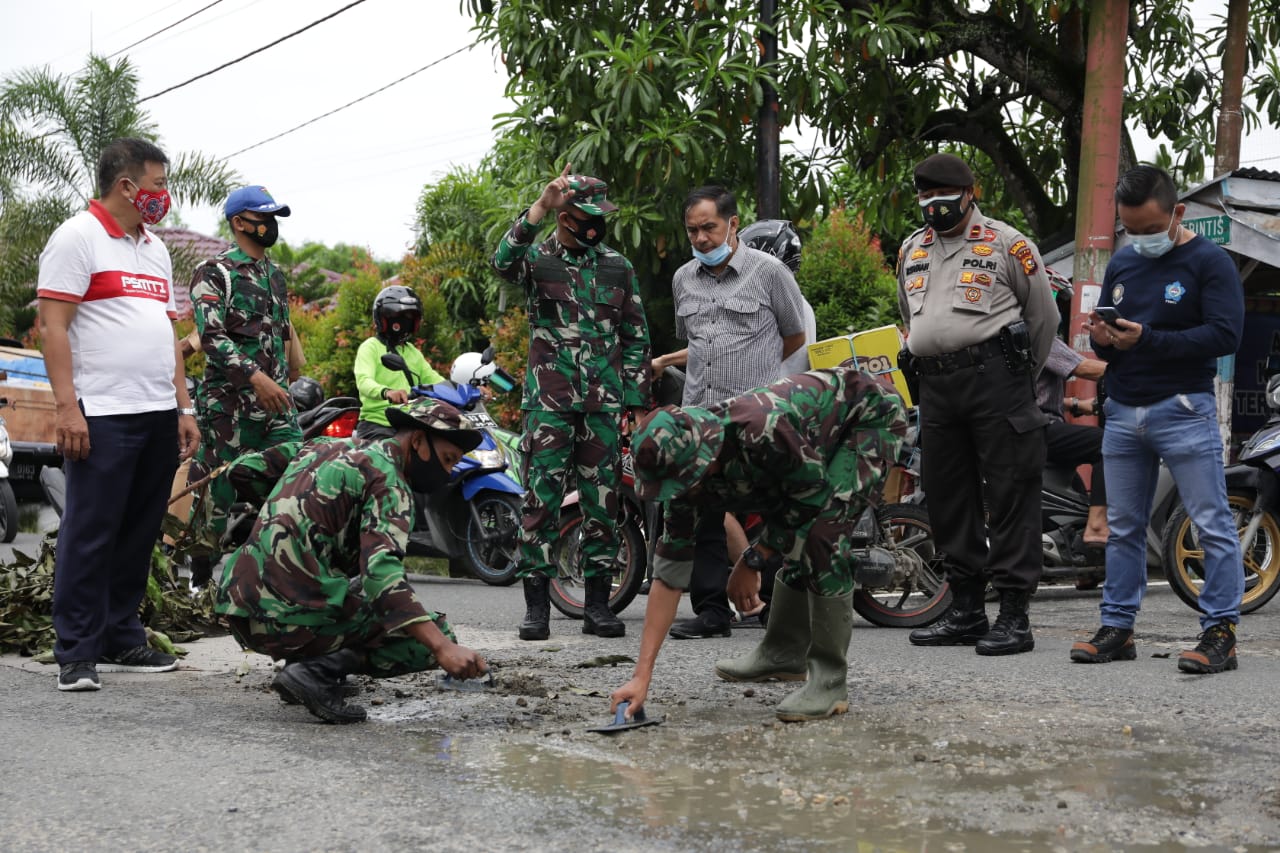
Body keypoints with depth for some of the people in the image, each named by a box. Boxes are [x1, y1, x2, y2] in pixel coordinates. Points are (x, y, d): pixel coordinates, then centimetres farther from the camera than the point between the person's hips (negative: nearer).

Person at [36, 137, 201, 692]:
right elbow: (53, 325, -10)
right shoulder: (78, 237, -3)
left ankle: (122, 640, 18)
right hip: (102, 414, -7)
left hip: (159, 416, 8)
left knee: (138, 535, 10)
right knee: (90, 534, -6)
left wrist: (183, 407, 17)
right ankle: (76, 653, -1)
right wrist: (66, 406, -18)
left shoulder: (155, 249, 21)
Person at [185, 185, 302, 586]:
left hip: (274, 400, 7)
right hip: (228, 402, -6)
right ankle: (200, 577, 11)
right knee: (220, 491, -2)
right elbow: (211, 336, -16)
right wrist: (256, 378, -25)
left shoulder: (275, 274, 18)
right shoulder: (214, 272, -5)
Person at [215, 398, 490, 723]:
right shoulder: (388, 479, -7)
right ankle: (319, 671, -14)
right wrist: (443, 647, -32)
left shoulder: (325, 446, 17)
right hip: (296, 617, -8)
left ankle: (300, 661, 13)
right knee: (433, 636, -2)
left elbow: (242, 471, 20)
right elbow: (381, 571, -23)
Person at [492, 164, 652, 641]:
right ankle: (537, 606, 2)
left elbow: (637, 338, 13)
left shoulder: (618, 268, 12)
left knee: (602, 505, 5)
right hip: (548, 403, -3)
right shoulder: (537, 258, 4)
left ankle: (598, 605, 12)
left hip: (605, 405, 3)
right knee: (541, 502, -4)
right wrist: (539, 208, -31)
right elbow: (503, 261, -22)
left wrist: (634, 402, 6)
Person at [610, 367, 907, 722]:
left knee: (822, 535, -21)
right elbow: (670, 572, -11)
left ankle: (830, 679, -14)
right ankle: (783, 653, 29)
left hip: (873, 413, -7)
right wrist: (642, 676, -13)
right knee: (794, 538, 8)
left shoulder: (760, 432, -40)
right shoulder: (687, 469, -15)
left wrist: (752, 562, -14)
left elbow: (812, 494, -21)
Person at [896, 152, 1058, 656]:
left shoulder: (1005, 244, 2)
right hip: (936, 387, 6)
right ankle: (966, 611, 17)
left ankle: (1014, 615, -5)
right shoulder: (911, 251, 20)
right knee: (948, 500, 8)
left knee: (1009, 497, -7)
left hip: (995, 375, -6)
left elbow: (1044, 315, 7)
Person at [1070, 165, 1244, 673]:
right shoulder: (1121, 265, 15)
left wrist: (1146, 339, -23)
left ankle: (1220, 632, -2)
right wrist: (1102, 340, -4)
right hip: (1123, 412, 6)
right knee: (1122, 528, 10)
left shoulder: (1210, 263, -5)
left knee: (1212, 525, -5)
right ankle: (1117, 628, 16)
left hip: (1183, 411, -6)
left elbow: (1225, 335, -16)